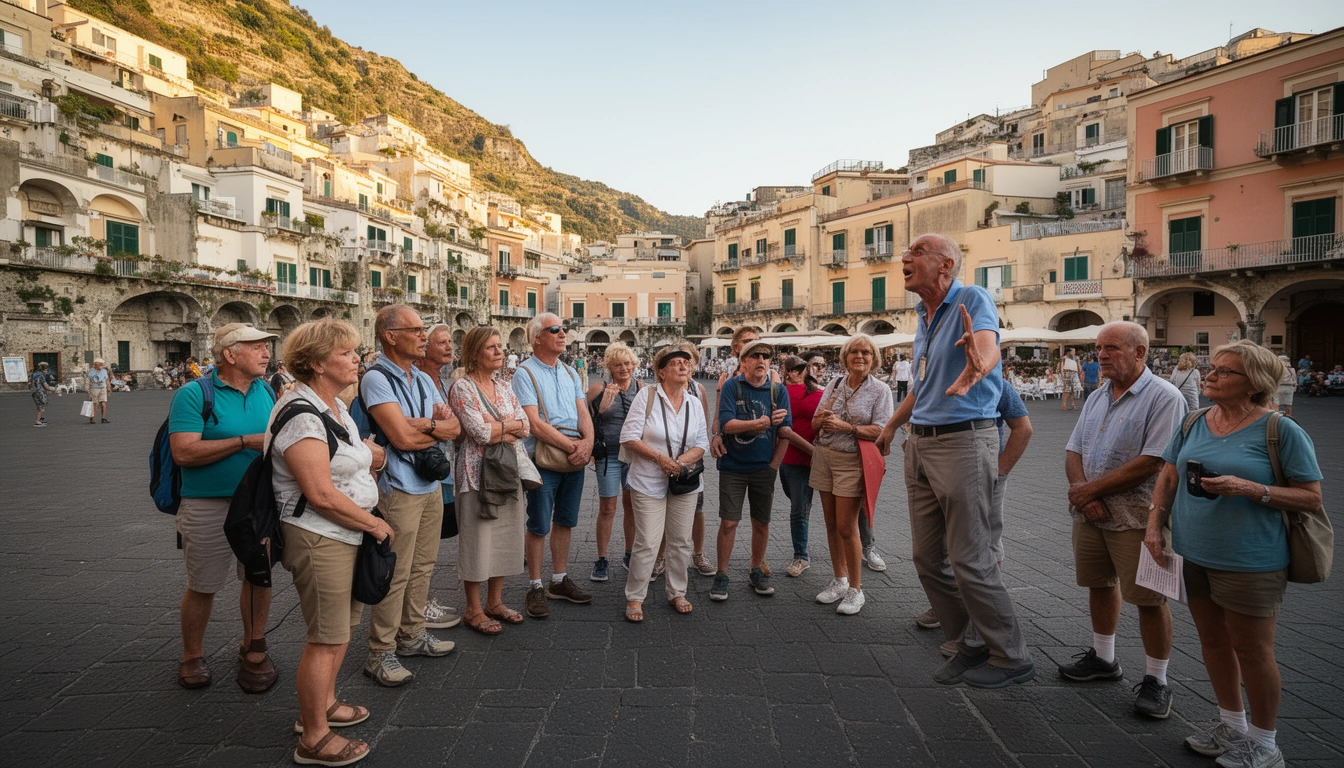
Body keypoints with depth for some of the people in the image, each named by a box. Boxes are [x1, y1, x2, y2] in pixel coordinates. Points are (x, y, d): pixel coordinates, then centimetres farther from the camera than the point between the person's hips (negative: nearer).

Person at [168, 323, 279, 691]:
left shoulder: (268, 392, 6)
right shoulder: (194, 394, -9)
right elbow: (184, 452, -18)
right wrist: (246, 442, -21)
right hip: (210, 506, -4)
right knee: (203, 586, 10)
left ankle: (253, 650, 31)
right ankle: (192, 657, 33)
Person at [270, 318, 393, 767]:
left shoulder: (334, 406, 10)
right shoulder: (301, 414, -21)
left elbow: (361, 458, 20)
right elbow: (321, 495, -24)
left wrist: (374, 455, 0)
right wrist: (373, 523, -15)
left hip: (346, 534, 10)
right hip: (317, 538, -10)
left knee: (342, 624, 21)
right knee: (327, 639, 1)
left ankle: (322, 704, 41)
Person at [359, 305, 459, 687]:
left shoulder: (425, 379, 12)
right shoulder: (376, 378, -13)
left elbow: (454, 428, 5)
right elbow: (401, 437, -22)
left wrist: (423, 425, -14)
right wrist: (438, 427, -6)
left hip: (432, 484, 8)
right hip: (399, 488, -8)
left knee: (422, 566, 17)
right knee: (395, 574, -1)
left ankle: (412, 634, 32)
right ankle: (380, 654, 12)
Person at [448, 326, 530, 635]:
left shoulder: (503, 387, 11)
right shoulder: (462, 388, -9)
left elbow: (525, 426, 4)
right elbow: (480, 433, -19)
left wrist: (497, 428, -12)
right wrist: (510, 425, -5)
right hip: (476, 473, -7)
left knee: (504, 537, 12)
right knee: (477, 540, 2)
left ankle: (495, 602, 27)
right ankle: (473, 610, 16)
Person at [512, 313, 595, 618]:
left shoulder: (569, 373, 14)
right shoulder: (525, 373, -7)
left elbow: (583, 412, 8)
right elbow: (535, 423, -15)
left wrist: (587, 442, -11)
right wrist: (572, 446, -16)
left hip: (576, 458, 6)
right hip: (544, 459, -6)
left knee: (565, 522, 14)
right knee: (539, 526, 2)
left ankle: (559, 581, 27)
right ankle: (535, 588, 16)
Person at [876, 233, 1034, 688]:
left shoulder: (974, 300, -11)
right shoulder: (923, 317, 13)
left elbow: (989, 348, -33)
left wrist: (977, 365, -57)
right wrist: (893, 424, 35)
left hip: (962, 442, -8)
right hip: (920, 445, 8)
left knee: (969, 560, -3)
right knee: (928, 558, 11)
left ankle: (1011, 657, 17)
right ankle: (970, 644, 27)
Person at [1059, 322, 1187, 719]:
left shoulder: (1163, 397, -12)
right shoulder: (1098, 397, 11)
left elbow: (1150, 463, -20)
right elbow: (1073, 452, 8)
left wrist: (1091, 489, -15)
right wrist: (1082, 491, -11)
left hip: (1136, 518, -7)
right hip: (1090, 513, 7)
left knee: (1149, 599, 1)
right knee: (1100, 583, 18)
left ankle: (1156, 681, 18)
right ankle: (1103, 658, 36)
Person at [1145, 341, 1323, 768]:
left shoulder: (1281, 431, -11)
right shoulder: (1194, 423, 5)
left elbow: (1312, 498, -10)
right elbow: (1168, 477, 10)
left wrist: (1250, 489, -24)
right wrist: (1155, 523, -1)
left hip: (1250, 562, -5)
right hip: (1193, 555, 6)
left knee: (1252, 650, 6)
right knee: (1212, 640, 17)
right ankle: (1232, 725, 37)